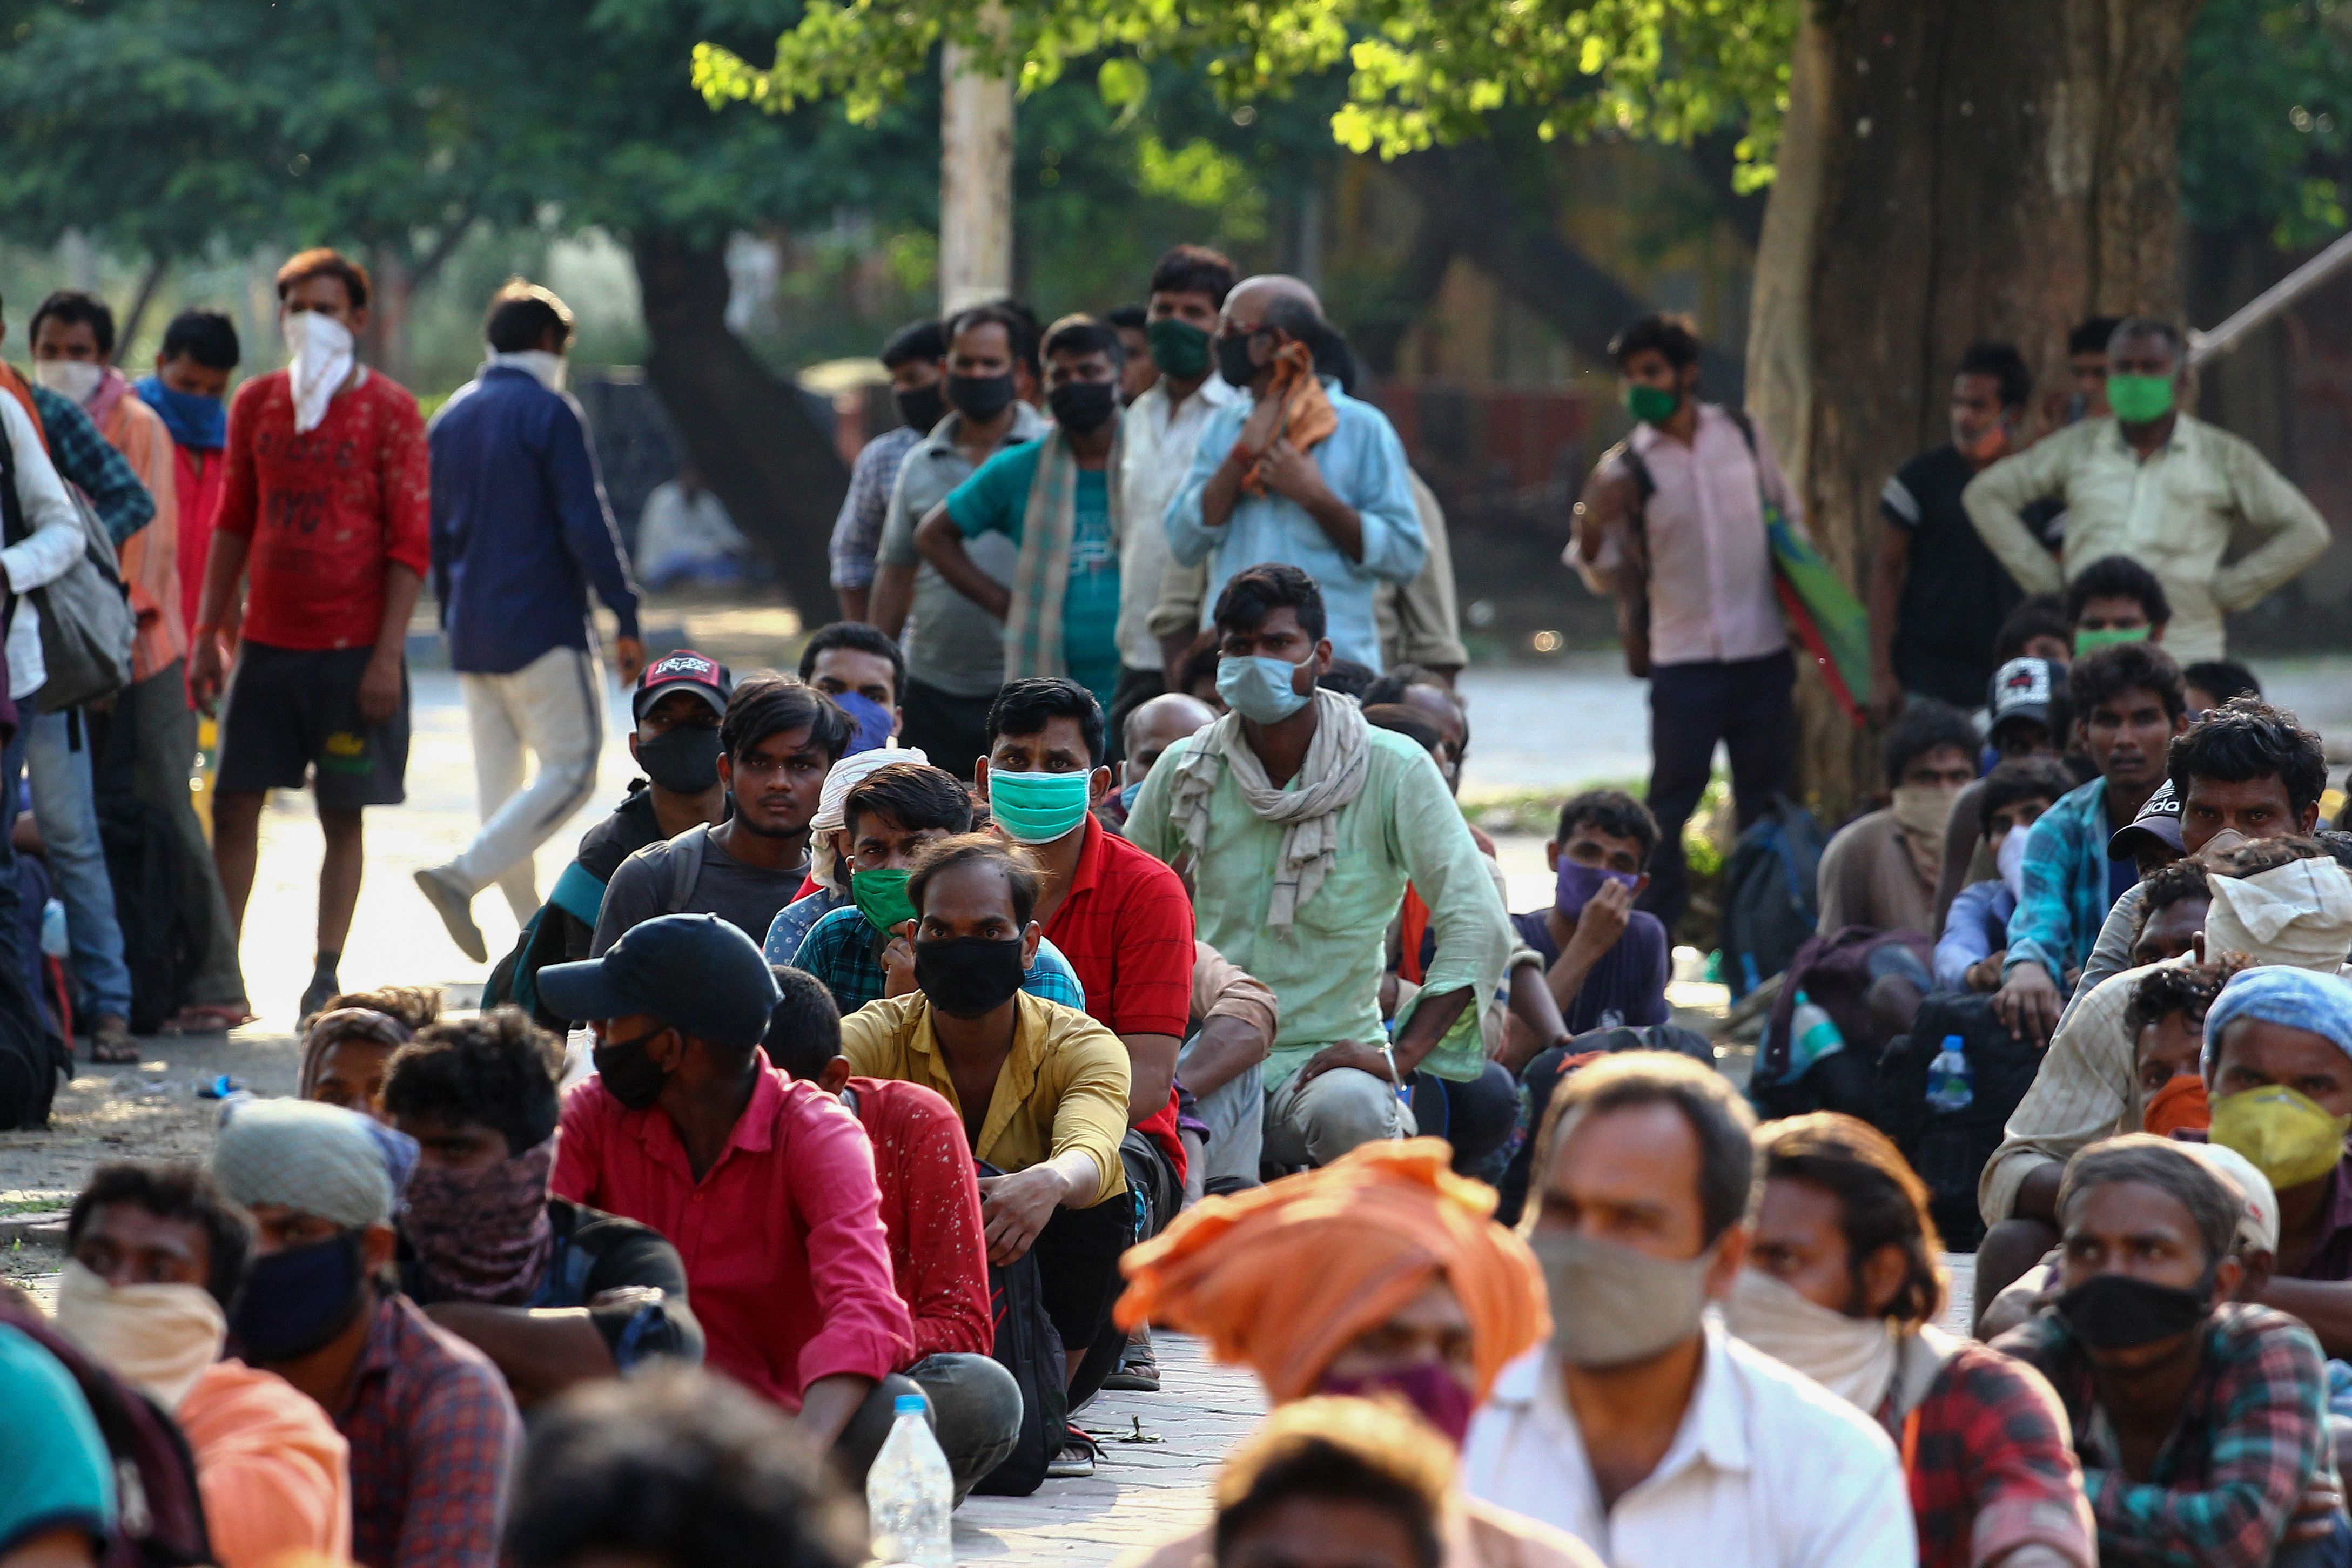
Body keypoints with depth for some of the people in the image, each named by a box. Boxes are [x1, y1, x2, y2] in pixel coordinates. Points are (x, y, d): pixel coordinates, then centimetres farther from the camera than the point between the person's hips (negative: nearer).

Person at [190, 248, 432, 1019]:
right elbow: (233, 524, 15)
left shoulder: (388, 409, -2)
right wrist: (206, 634, 9)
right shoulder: (256, 403, 9)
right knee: (234, 803, -2)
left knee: (344, 814, 2)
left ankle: (326, 975, 7)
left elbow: (410, 541, -5)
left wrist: (388, 654, -11)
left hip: (353, 647, -3)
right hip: (267, 639, 3)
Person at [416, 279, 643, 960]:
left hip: (472, 631, 7)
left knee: (498, 778, 10)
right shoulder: (550, 413, -9)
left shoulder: (451, 418, 12)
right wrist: (627, 621, -11)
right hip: (542, 628, -7)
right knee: (571, 770, -4)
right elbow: (587, 526, -14)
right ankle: (464, 875, -20)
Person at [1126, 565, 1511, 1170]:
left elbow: (1479, 928, -7)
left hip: (1327, 1053, -1)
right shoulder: (1186, 769, 6)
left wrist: (1399, 1056, -17)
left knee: (1351, 1109, -38)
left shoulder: (1394, 770, -3)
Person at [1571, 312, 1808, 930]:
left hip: (1763, 651, 3)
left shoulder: (1744, 438, 5)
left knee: (1765, 800, 7)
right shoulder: (1626, 469, -3)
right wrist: (1593, 529, -21)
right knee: (1670, 805, -7)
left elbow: (1791, 520, 17)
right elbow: (1606, 577, -1)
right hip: (1683, 660, -3)